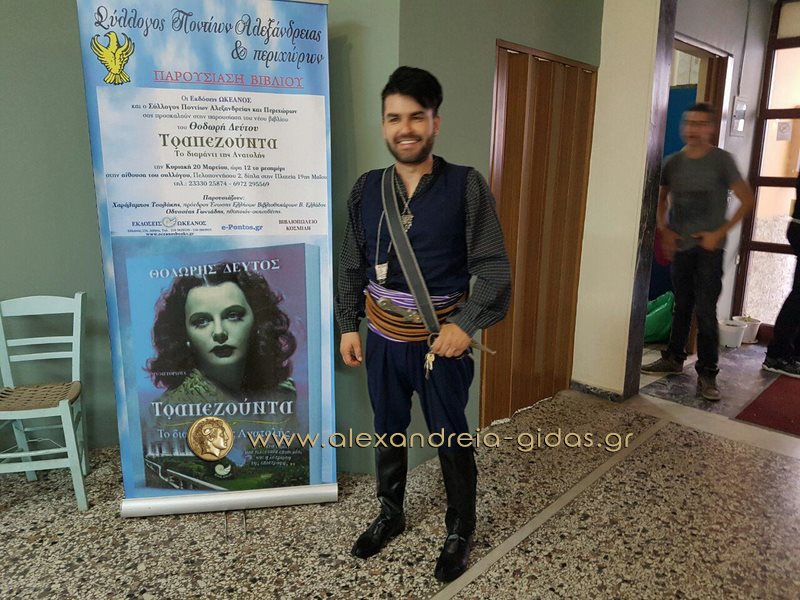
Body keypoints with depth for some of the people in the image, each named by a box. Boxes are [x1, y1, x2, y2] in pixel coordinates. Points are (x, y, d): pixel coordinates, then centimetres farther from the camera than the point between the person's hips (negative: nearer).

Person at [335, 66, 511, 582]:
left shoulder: (467, 186, -11)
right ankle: (391, 515, 45)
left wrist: (466, 324, -25)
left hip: (442, 343, -3)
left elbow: (494, 269, -12)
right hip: (383, 341, 4)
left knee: (452, 440, 13)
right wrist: (348, 325, 7)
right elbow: (353, 266, 8)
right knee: (388, 433, 20)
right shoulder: (367, 188, 0)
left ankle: (460, 532, 37)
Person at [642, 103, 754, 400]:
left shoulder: (721, 160, -5)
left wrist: (720, 232, -11)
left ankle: (707, 373, 2)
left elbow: (747, 199, -5)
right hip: (680, 246, 4)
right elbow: (662, 198, 17)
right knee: (681, 306, 14)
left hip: (708, 247, -4)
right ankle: (673, 358, 27)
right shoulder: (673, 162, 5)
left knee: (705, 311, -7)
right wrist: (664, 230, 3)